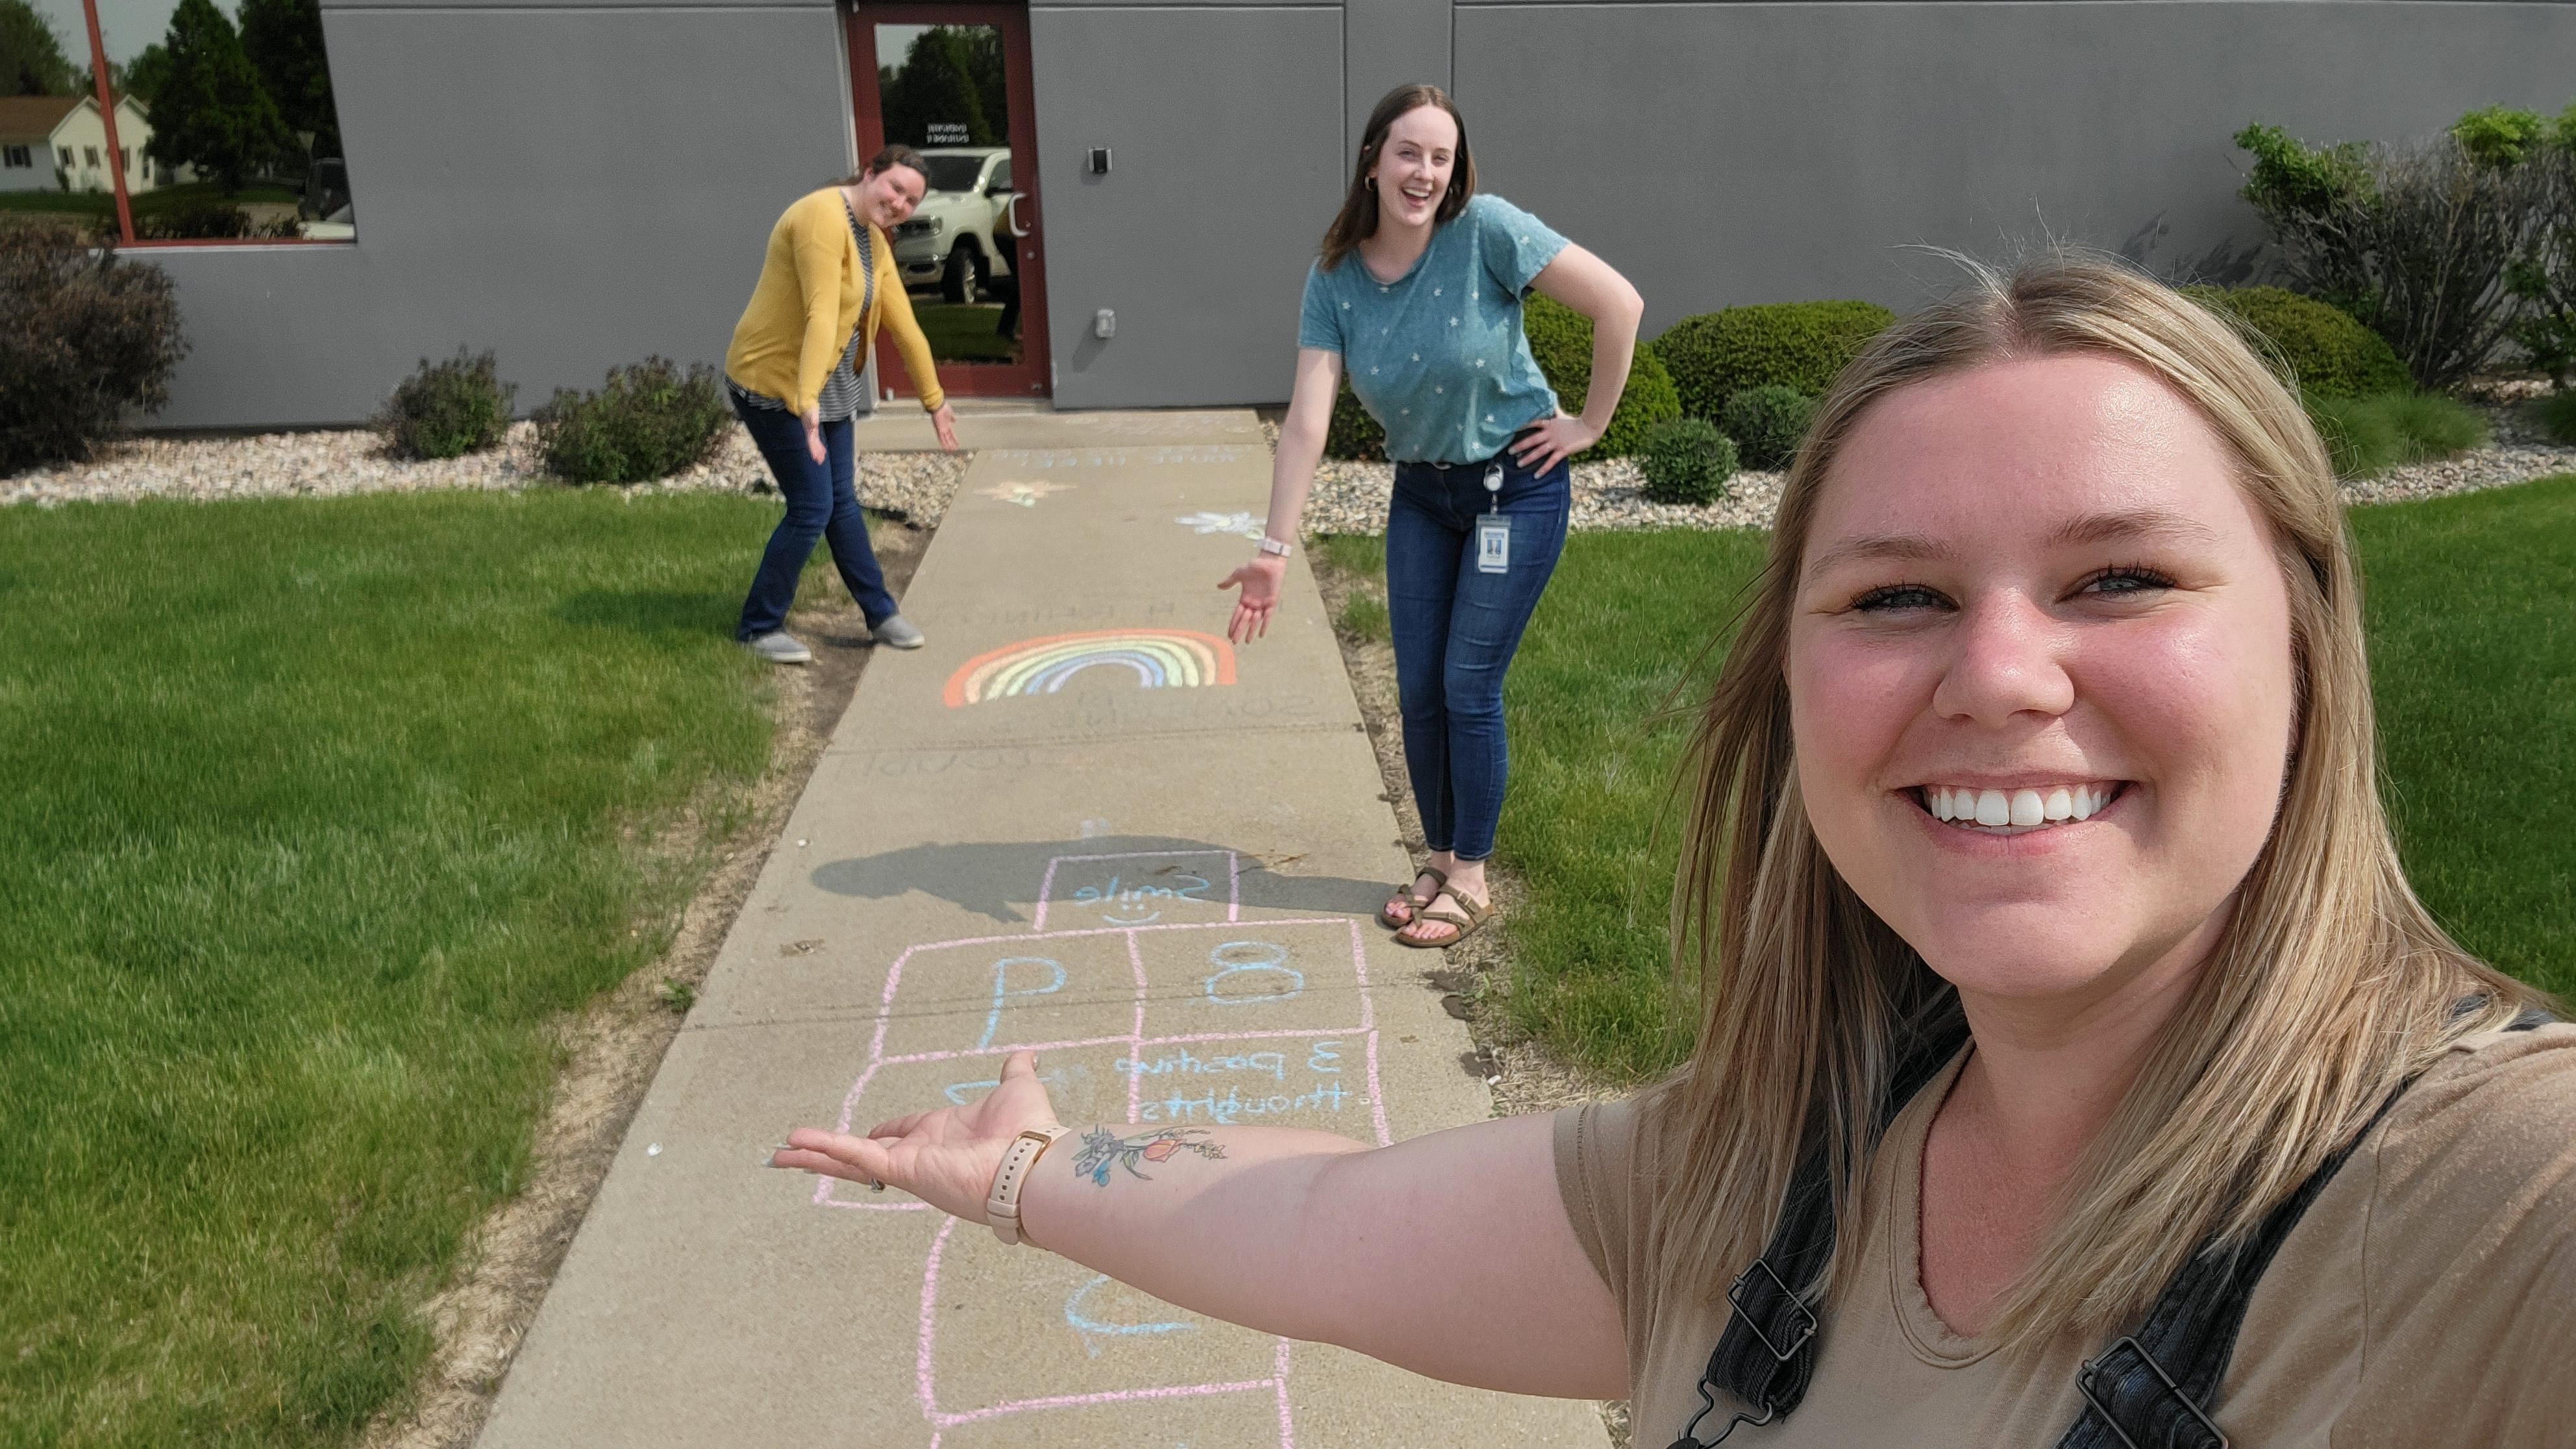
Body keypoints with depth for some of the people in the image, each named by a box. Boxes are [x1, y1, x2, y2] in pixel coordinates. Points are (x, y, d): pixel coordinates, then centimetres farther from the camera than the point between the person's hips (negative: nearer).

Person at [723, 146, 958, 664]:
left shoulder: (876, 244, 7)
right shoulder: (823, 218, -23)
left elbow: (905, 326, 13)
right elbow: (821, 317, -34)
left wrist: (934, 400, 17)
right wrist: (806, 402, -41)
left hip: (827, 383, 9)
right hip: (772, 382, -9)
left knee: (841, 501, 15)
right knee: (812, 508, -6)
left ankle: (880, 614, 26)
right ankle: (759, 625, 9)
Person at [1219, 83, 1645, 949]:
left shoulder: (1485, 230, -20)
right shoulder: (1335, 276, -9)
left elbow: (1619, 303, -20)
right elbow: (1307, 420, -16)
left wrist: (1591, 422, -13)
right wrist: (1274, 550, -23)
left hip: (1517, 487, -4)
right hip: (1421, 492, 4)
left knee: (1469, 686, -2)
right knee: (1419, 693, 8)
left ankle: (1471, 879, 15)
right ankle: (1440, 864, 27)